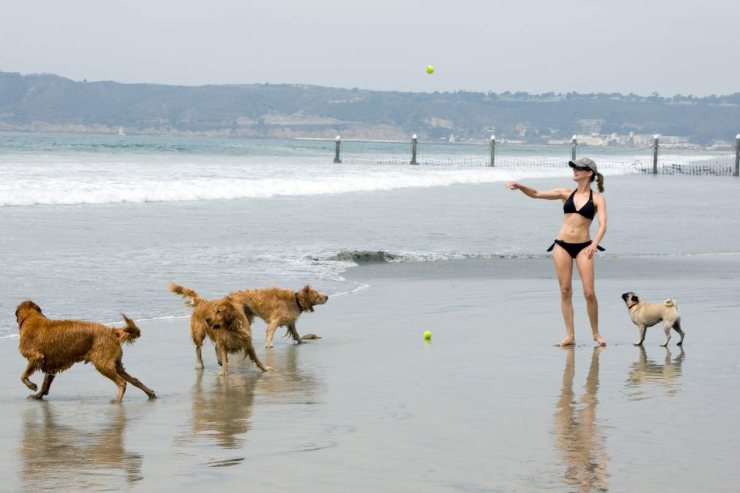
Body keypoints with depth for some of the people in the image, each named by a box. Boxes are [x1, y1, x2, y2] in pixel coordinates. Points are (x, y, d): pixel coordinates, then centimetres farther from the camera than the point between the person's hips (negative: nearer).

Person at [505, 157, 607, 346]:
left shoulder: (597, 199, 0)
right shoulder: (566, 194, 8)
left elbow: (602, 224, -12)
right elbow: (536, 194, 9)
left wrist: (595, 244, -29)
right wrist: (519, 186, -8)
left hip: (583, 246, -3)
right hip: (562, 245, 3)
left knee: (589, 292, -6)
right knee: (565, 291, 2)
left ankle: (596, 333, 10)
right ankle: (570, 335, 6)